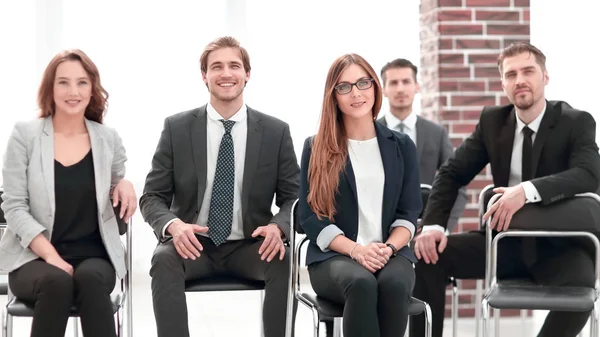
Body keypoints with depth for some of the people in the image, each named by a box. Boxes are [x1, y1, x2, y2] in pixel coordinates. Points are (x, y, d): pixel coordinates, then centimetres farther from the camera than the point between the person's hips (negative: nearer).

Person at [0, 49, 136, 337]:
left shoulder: (108, 138, 7)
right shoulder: (25, 135, 0)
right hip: (34, 259, -1)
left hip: (93, 257, 2)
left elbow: (117, 198, 19)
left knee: (90, 279, -33)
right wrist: (50, 255, -16)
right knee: (56, 281, -34)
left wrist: (125, 185, -6)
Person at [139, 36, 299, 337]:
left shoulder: (275, 131, 1)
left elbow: (294, 197, 3)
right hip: (194, 244, 0)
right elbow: (152, 197, 1)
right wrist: (174, 225, -23)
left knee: (285, 262, -31)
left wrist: (277, 226, -21)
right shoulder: (177, 128, 0)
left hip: (250, 246, 0)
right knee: (164, 259, -33)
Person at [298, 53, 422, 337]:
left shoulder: (401, 146, 13)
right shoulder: (316, 148, 7)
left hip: (390, 254, 2)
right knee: (362, 283, -36)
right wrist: (356, 250, -14)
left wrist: (388, 248, -13)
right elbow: (310, 216, 1)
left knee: (393, 283, -34)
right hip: (334, 257, -1)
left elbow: (408, 213, 8)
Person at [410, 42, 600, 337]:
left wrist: (528, 190, -40)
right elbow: (451, 173, 5)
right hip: (507, 240, 4)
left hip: (558, 244, -4)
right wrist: (432, 224, -13)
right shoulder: (492, 120, 3)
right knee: (429, 254, -14)